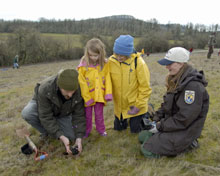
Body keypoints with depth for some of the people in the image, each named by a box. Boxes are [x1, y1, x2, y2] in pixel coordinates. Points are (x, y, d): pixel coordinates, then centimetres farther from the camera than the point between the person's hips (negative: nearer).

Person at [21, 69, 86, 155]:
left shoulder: (78, 91, -32)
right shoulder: (45, 89, -40)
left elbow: (79, 115, -22)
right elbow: (45, 116, -35)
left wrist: (79, 138, -29)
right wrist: (61, 137, -39)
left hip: (62, 113, 2)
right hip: (42, 105, -1)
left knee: (71, 137, -14)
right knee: (26, 113, -34)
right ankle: (45, 131, -5)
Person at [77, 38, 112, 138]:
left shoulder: (104, 64, -8)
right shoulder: (83, 66, -15)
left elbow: (107, 79, -4)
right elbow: (82, 83, -12)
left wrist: (108, 93, -11)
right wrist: (87, 97, -11)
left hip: (100, 95, 1)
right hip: (88, 96, -1)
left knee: (99, 114, 18)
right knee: (87, 115, 16)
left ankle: (101, 129, 38)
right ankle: (87, 130, 36)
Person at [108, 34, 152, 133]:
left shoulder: (138, 63, -23)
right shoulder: (111, 61, -13)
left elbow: (145, 87, -16)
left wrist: (139, 106, -14)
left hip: (134, 105, -3)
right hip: (119, 105, 4)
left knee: (135, 130, 9)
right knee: (118, 128, 15)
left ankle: (144, 116, 36)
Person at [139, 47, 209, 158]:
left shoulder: (193, 85, -26)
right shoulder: (176, 80, 4)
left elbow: (184, 119, -26)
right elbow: (166, 103, 13)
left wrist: (160, 127, -17)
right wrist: (156, 119, 2)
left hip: (185, 130, -9)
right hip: (171, 122, 9)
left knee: (147, 150, -11)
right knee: (142, 137, 10)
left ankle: (187, 144, 0)